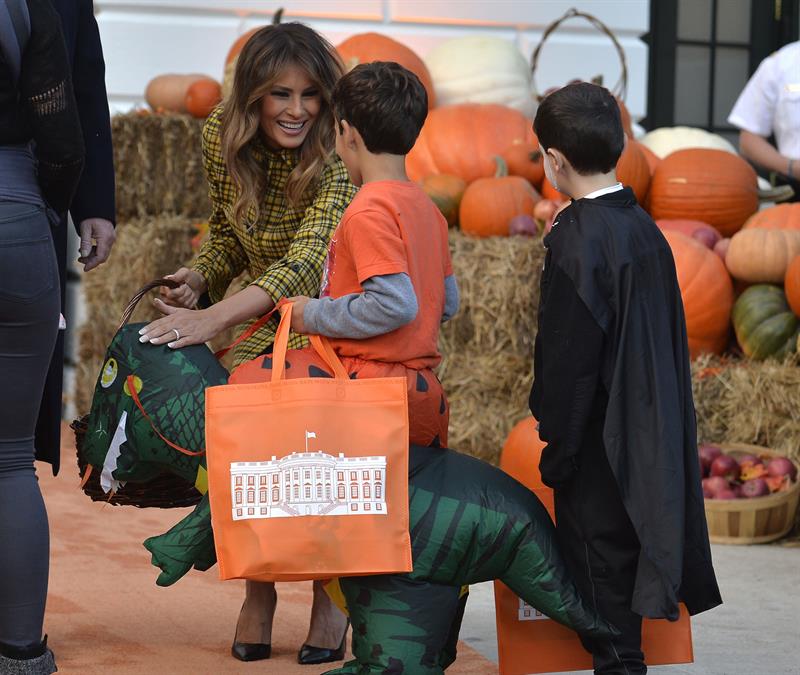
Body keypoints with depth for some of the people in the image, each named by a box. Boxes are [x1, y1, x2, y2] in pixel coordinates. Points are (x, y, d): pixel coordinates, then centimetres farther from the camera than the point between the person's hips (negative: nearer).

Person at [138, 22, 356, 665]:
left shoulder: (339, 160, -28)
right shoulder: (225, 139, -11)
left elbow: (308, 260, -40)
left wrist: (213, 319, -50)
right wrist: (200, 279, -15)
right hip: (269, 323, 4)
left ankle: (332, 593, 0)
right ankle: (259, 590, -3)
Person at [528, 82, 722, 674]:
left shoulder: (575, 241, -19)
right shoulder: (645, 230, 5)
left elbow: (570, 359, -19)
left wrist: (557, 450, -11)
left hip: (600, 445, -8)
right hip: (650, 442, 8)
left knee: (599, 568, 1)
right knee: (622, 567, 17)